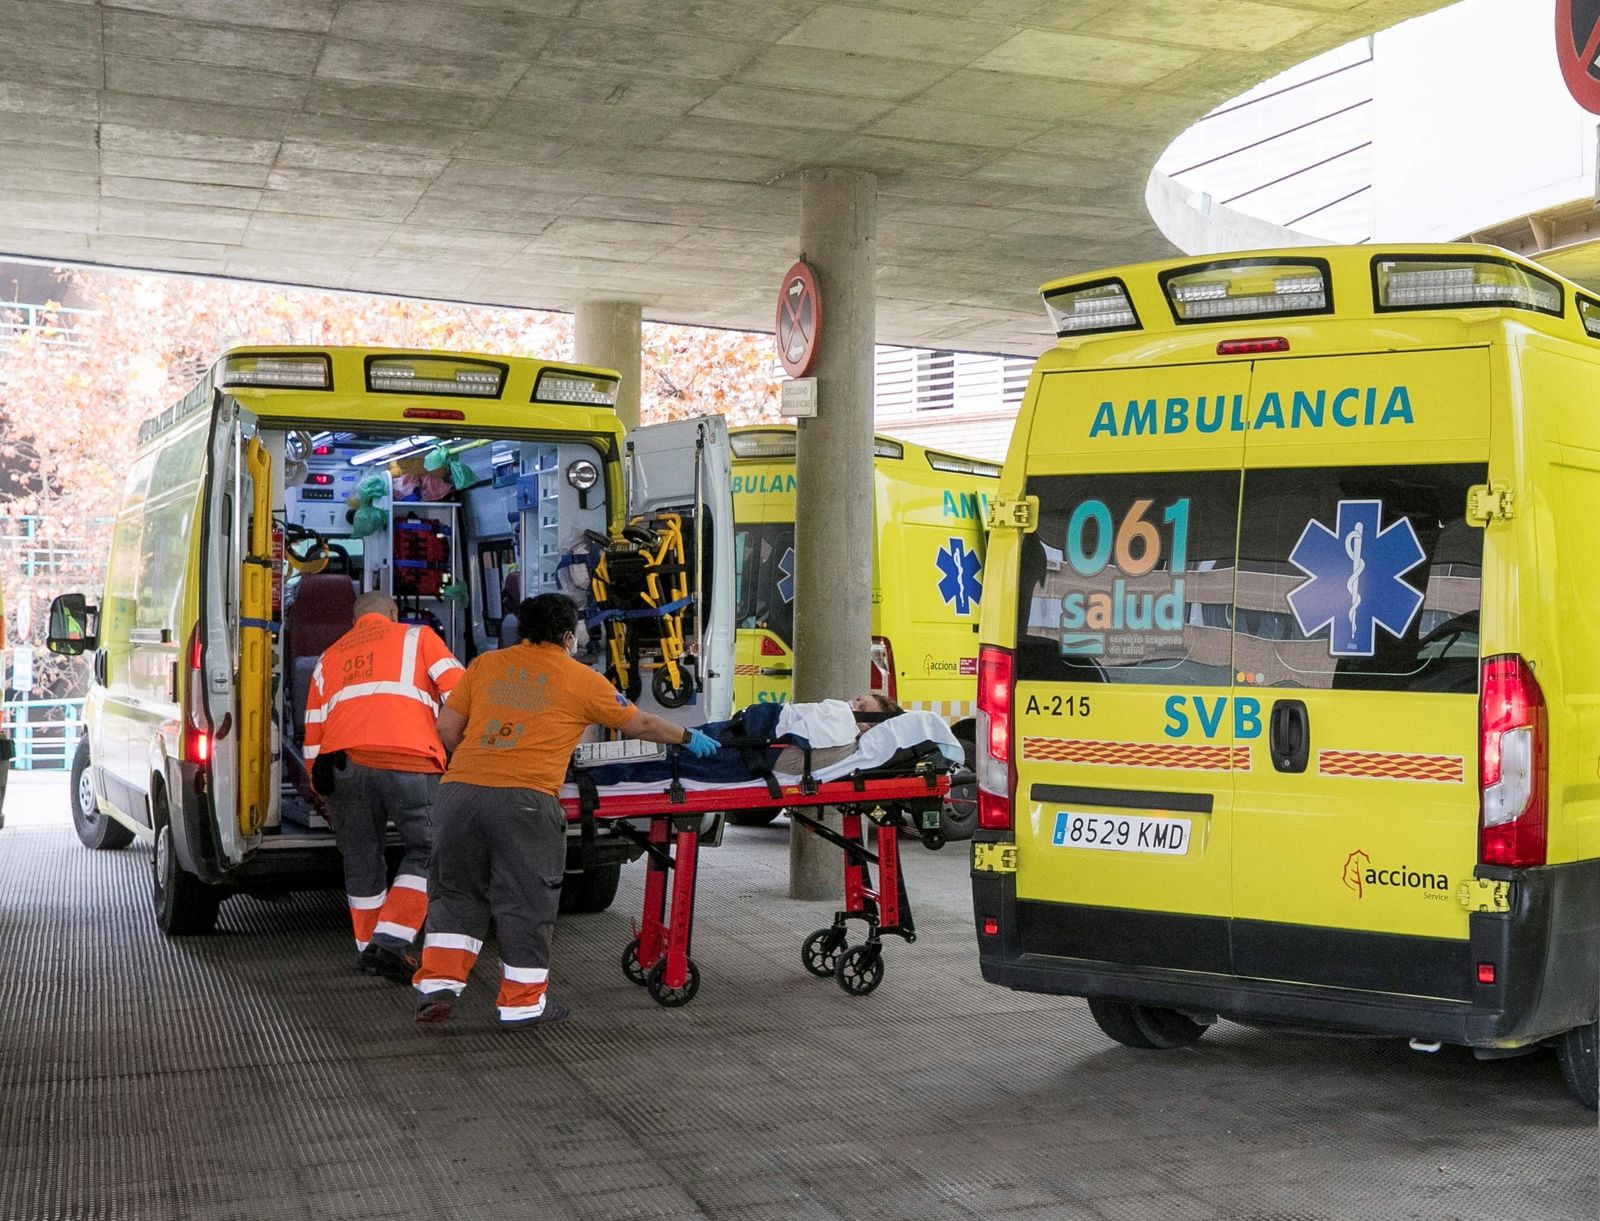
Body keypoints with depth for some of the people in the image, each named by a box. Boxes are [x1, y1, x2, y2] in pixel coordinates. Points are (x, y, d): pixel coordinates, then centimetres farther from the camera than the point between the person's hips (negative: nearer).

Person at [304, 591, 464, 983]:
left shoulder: (329, 657, 30)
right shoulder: (416, 637, 19)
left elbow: (313, 737, 25)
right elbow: (459, 693, 4)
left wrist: (322, 789, 33)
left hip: (342, 761, 4)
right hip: (408, 761, -4)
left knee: (360, 857, 18)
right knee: (426, 851, 6)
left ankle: (369, 947, 26)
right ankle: (389, 940, -6)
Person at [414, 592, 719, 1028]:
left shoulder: (485, 665, 17)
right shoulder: (581, 679, 11)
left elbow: (447, 726, 15)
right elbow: (640, 725, 21)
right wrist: (688, 738, 37)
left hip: (459, 791, 4)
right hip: (524, 798, -3)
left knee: (456, 892, 18)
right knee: (526, 903, 8)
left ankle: (438, 982, 11)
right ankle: (523, 1002, 14)